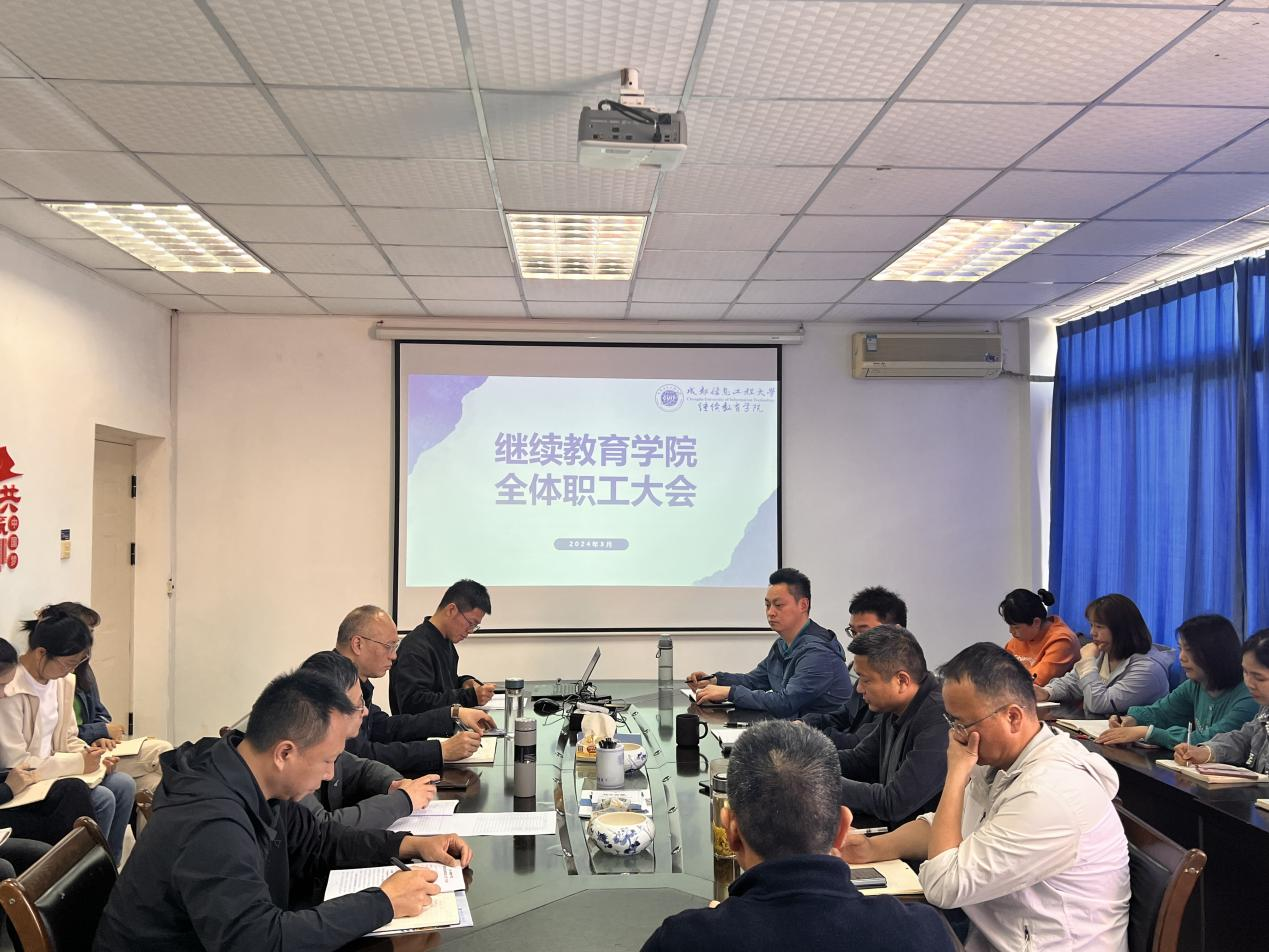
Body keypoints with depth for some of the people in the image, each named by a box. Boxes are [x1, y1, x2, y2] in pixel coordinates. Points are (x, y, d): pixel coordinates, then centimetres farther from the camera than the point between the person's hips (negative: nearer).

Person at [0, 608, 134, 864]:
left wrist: (91, 756, -9)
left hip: (53, 768, 8)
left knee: (124, 785, -9)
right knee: (102, 799, -22)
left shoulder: (64, 681, 2)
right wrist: (79, 763, -21)